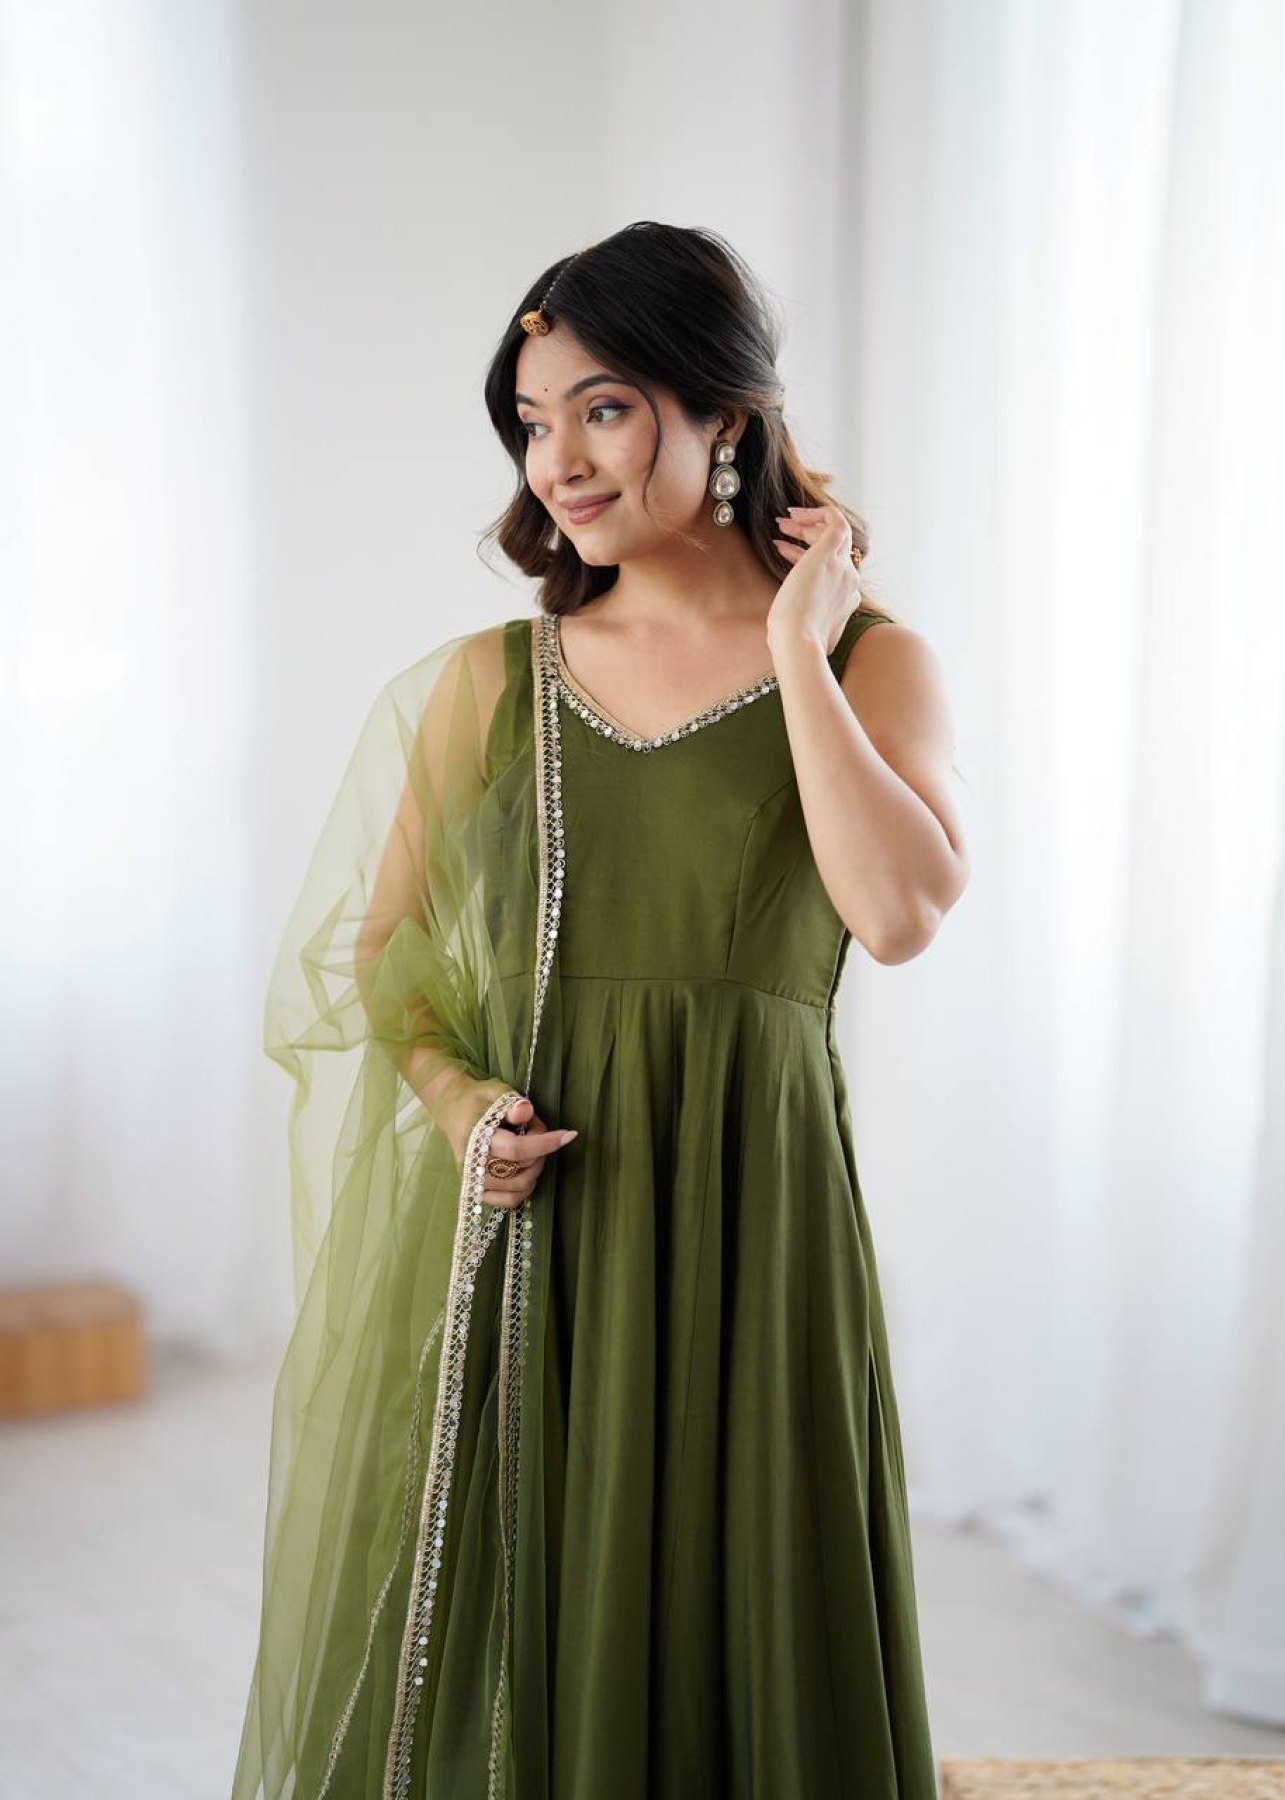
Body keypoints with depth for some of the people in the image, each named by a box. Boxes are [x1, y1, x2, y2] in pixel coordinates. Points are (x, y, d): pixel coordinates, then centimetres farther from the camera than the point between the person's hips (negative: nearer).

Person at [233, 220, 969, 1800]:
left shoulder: (869, 663, 1)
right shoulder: (487, 681, 7)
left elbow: (901, 911, -17)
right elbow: (375, 954, 9)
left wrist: (797, 648, -11)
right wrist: (454, 1097, -10)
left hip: (737, 1220, -2)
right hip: (498, 1219, 2)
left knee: (710, 1648, 7)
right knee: (460, 1661, 9)